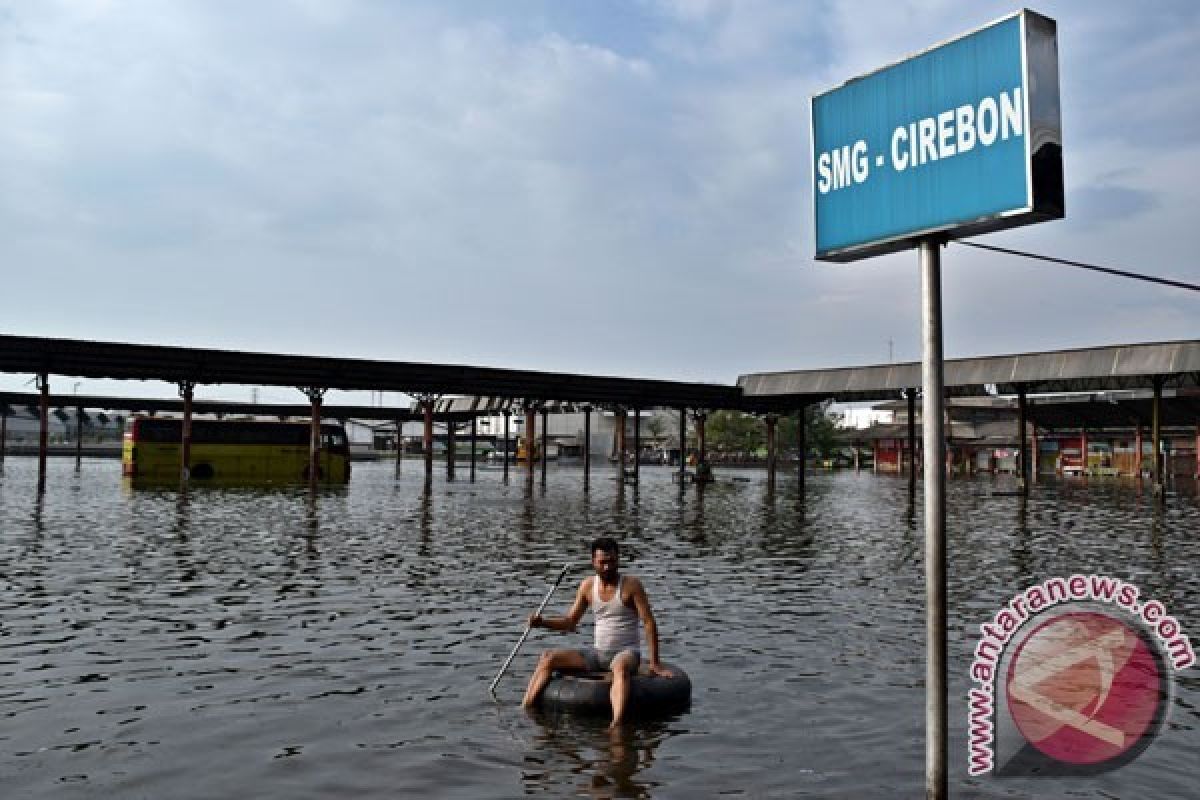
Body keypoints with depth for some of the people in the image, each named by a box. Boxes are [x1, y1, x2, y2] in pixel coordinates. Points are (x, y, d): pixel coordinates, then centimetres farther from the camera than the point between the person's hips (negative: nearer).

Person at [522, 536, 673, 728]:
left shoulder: (631, 585, -8)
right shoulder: (588, 585, 5)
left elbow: (649, 623, -10)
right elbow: (570, 622, 10)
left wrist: (654, 663, -15)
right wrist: (542, 622, -7)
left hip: (627, 652, -5)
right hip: (597, 653, 6)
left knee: (620, 667, -41)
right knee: (548, 659, -9)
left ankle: (617, 725, -60)